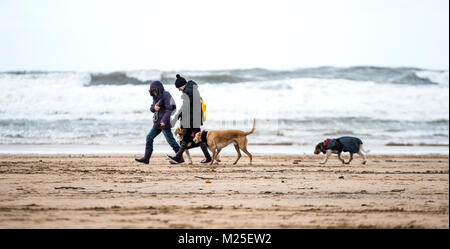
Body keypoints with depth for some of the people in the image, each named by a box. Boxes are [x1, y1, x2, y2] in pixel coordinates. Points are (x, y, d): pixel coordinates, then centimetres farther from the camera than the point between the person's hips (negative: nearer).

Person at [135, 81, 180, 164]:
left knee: (170, 140, -5)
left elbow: (169, 109, -20)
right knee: (149, 138, 7)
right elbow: (151, 108, 17)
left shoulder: (166, 95, -12)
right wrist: (154, 107, -8)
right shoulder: (156, 97, 15)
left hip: (164, 123, -9)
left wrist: (164, 120, -27)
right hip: (157, 123, 9)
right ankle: (146, 158, 9)